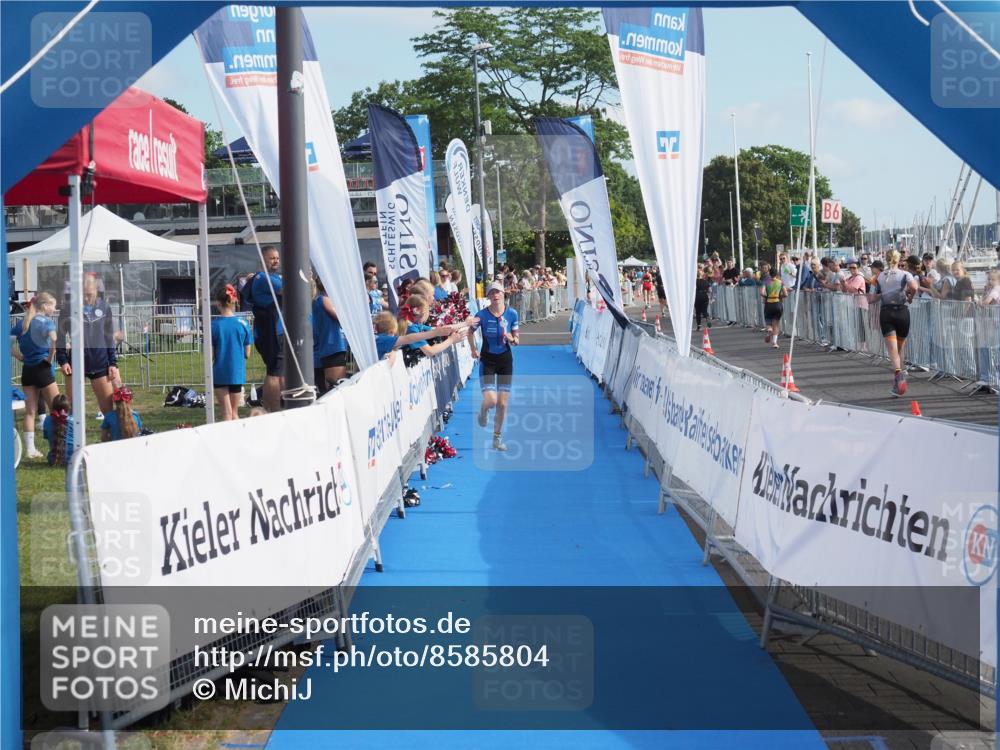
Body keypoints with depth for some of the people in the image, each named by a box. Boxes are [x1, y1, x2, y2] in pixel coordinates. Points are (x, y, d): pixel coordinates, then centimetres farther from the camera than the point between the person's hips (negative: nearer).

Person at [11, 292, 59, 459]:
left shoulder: (22, 323, 9)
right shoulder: (46, 321, -9)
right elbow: (54, 340, -28)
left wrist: (20, 356, 8)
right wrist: (50, 357, -14)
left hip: (27, 370, 6)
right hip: (42, 368, -6)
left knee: (30, 411, 9)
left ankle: (30, 448, 7)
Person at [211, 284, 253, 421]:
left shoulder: (213, 324, -9)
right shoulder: (242, 323, -5)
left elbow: (211, 355, -8)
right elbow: (247, 354, 0)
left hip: (220, 373, -2)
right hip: (237, 373, 2)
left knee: (226, 414, 2)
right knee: (234, 412, 14)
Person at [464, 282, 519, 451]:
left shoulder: (512, 313, -5)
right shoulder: (482, 315, -11)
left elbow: (517, 340, 3)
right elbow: (470, 331, 8)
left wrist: (511, 338, -18)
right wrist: (474, 350, 2)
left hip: (505, 359, 2)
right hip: (487, 360, -2)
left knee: (502, 403, 2)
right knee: (490, 400, -15)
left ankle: (497, 439, 18)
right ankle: (483, 412, 23)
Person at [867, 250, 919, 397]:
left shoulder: (881, 277, 7)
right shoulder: (905, 274, 0)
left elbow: (875, 297, 6)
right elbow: (913, 287, -20)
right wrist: (910, 296, 0)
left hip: (886, 313, 0)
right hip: (902, 312, 0)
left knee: (892, 350, -11)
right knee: (900, 348, 17)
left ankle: (898, 373, -37)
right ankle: (898, 380, 23)